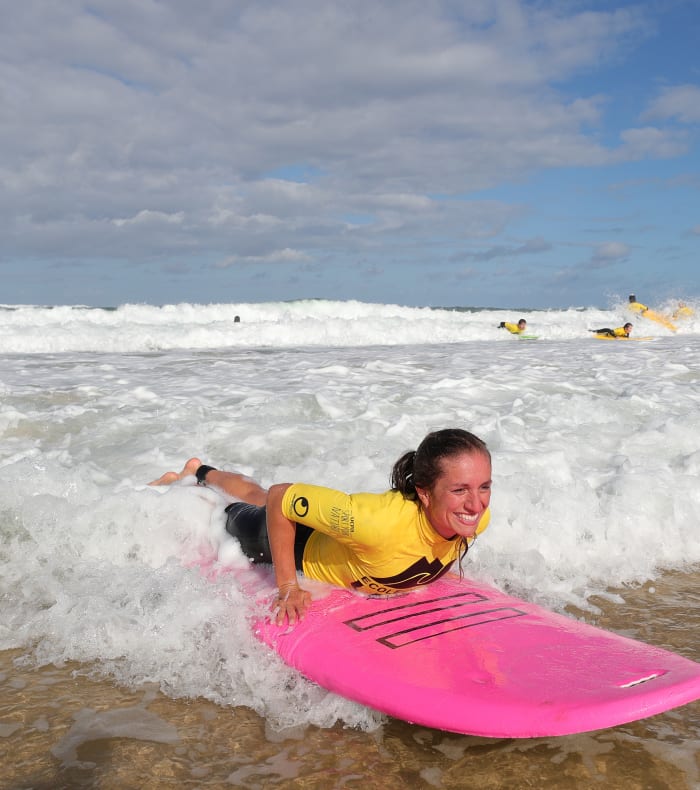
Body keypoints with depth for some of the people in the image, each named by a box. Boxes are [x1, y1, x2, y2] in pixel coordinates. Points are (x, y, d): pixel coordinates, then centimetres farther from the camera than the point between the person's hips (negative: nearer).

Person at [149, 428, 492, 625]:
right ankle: (178, 486, 60)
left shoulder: (476, 517, -31)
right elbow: (279, 496, -39)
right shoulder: (383, 521, -51)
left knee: (256, 496, 35)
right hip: (305, 545, -6)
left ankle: (201, 471, 65)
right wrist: (287, 586, -34)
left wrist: (434, 569, -1)